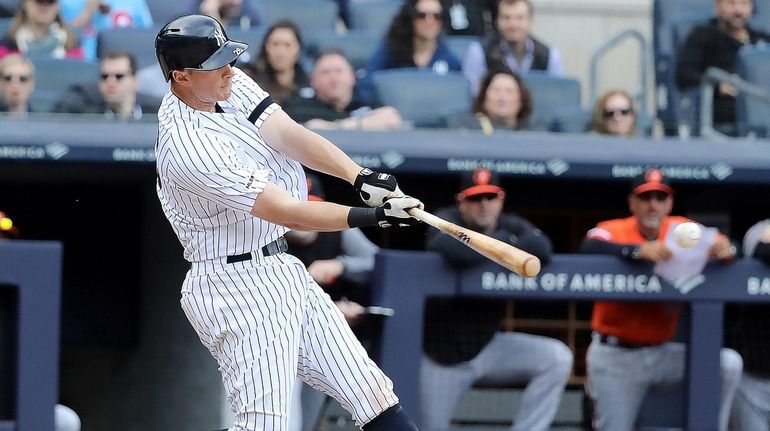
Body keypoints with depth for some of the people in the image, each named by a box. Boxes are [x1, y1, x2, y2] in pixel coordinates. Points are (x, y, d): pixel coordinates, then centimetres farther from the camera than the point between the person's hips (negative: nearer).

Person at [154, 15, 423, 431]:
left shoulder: (229, 84, 2)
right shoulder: (188, 146, -25)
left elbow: (288, 135, -10)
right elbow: (287, 213, -26)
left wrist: (360, 177, -25)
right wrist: (373, 216, -29)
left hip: (281, 272, 10)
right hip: (238, 291, -10)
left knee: (370, 393, 8)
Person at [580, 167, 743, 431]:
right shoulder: (614, 231, -9)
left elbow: (722, 246, -5)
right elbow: (589, 248, -29)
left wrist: (725, 249, -31)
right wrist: (639, 251, -44)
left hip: (661, 353, 3)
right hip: (615, 356, -3)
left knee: (729, 364, -17)